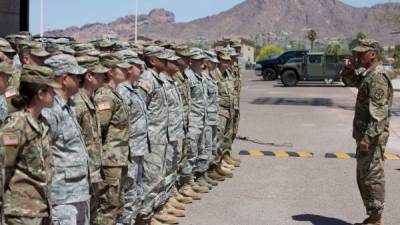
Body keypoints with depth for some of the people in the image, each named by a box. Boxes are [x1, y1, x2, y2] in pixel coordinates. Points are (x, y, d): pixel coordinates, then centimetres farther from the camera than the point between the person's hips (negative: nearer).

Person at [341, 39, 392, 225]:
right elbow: (350, 81, 31)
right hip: (364, 135, 10)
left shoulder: (377, 78, -19)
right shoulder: (367, 75, 12)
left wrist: (368, 137, -27)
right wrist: (349, 69, 9)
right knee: (363, 177, 17)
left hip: (372, 138, -10)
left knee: (372, 178, -3)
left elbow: (378, 113, -25)